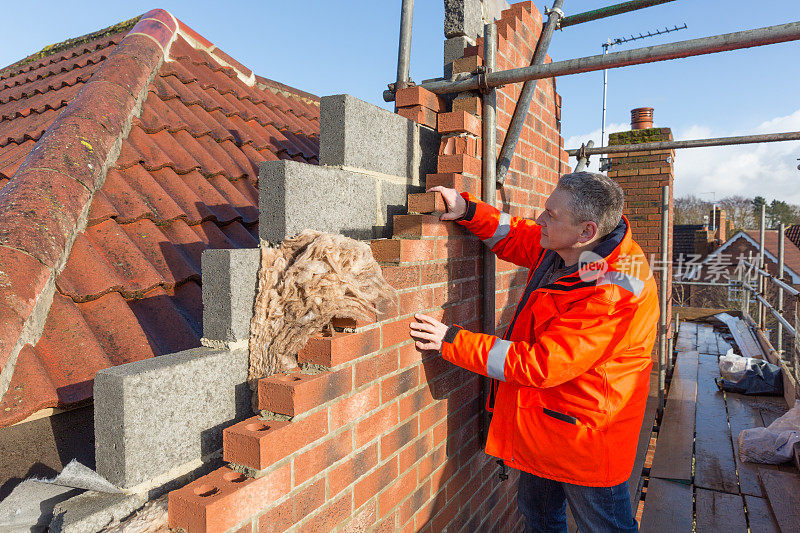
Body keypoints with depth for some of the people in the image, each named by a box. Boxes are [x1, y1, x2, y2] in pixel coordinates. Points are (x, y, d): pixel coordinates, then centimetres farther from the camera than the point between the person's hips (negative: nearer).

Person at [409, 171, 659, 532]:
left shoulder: (613, 293, -33)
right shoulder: (561, 247, -7)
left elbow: (540, 364, -32)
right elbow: (512, 236, 13)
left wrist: (452, 341, -27)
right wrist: (467, 210, -4)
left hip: (585, 437, -8)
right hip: (541, 422, 8)